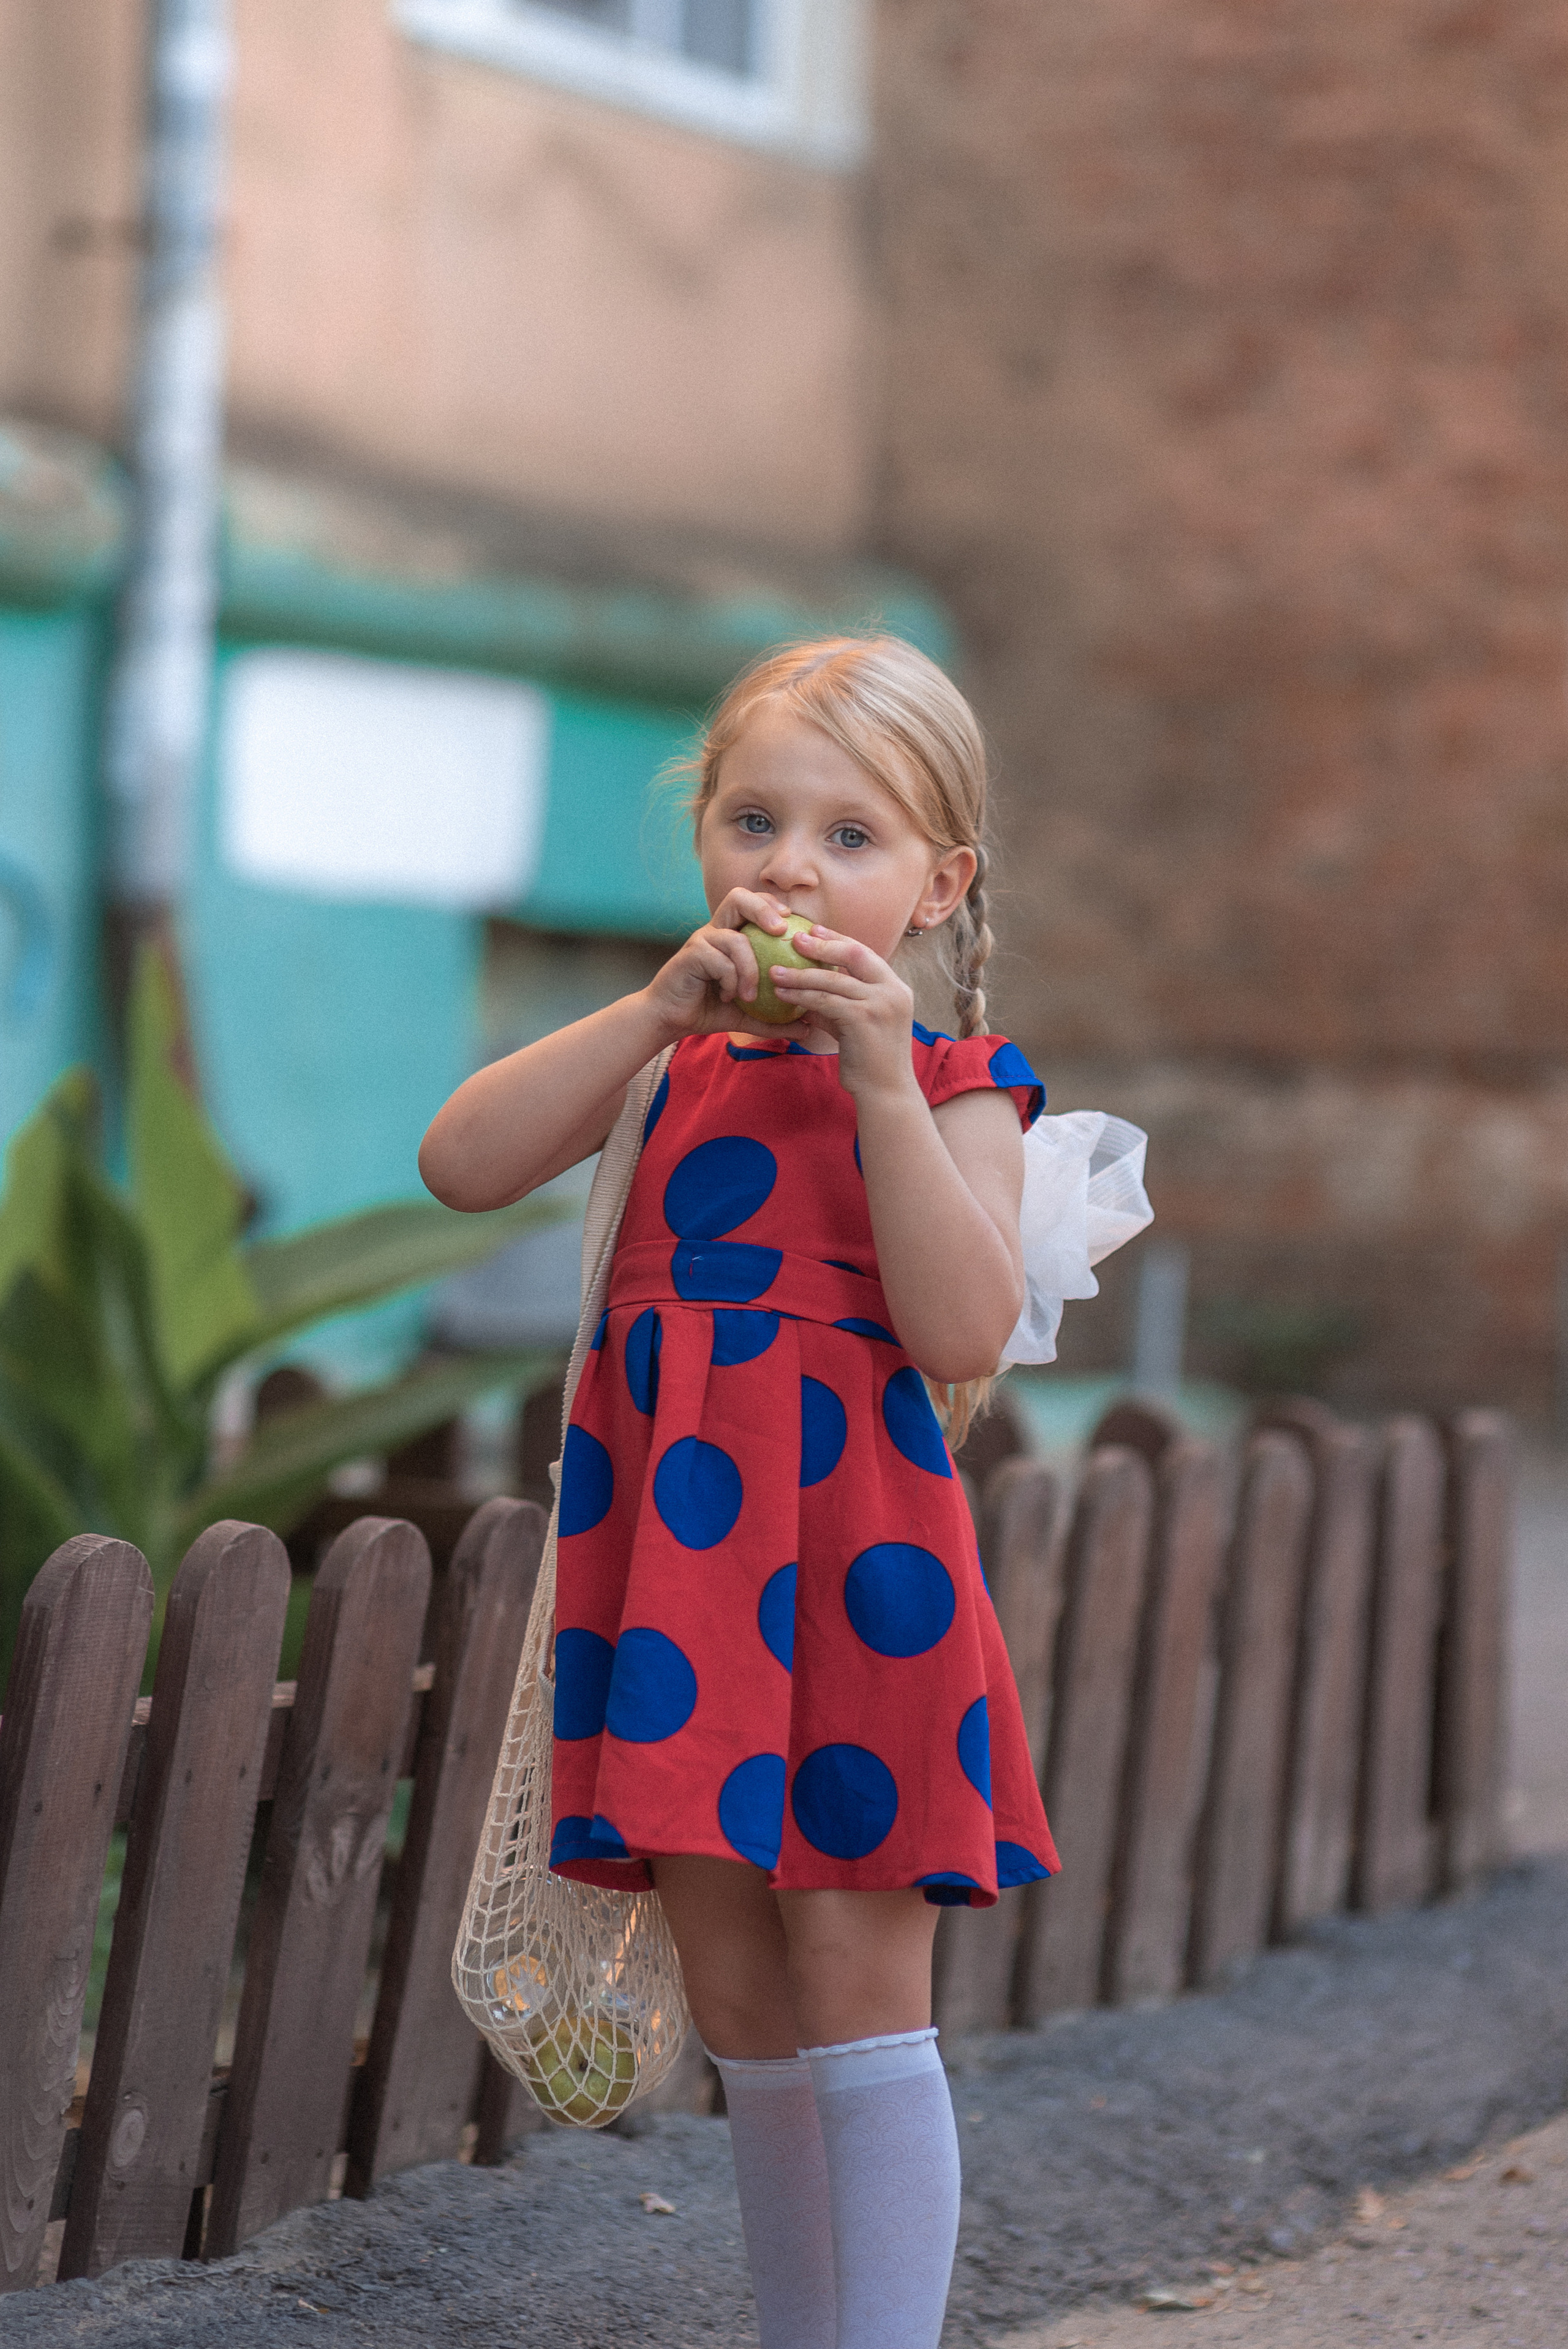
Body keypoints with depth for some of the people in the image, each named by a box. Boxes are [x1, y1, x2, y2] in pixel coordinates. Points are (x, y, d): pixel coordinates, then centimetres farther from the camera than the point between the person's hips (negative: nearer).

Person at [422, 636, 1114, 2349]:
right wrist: (660, 1011, -12)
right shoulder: (667, 1057, 12)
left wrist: (882, 1082, -20)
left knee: (855, 1991, -4)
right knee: (738, 2007, 12)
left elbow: (964, 1332, -17)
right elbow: (461, 1166, -4)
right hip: (673, 1543, 5)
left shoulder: (955, 1089, -1)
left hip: (847, 1548, -5)